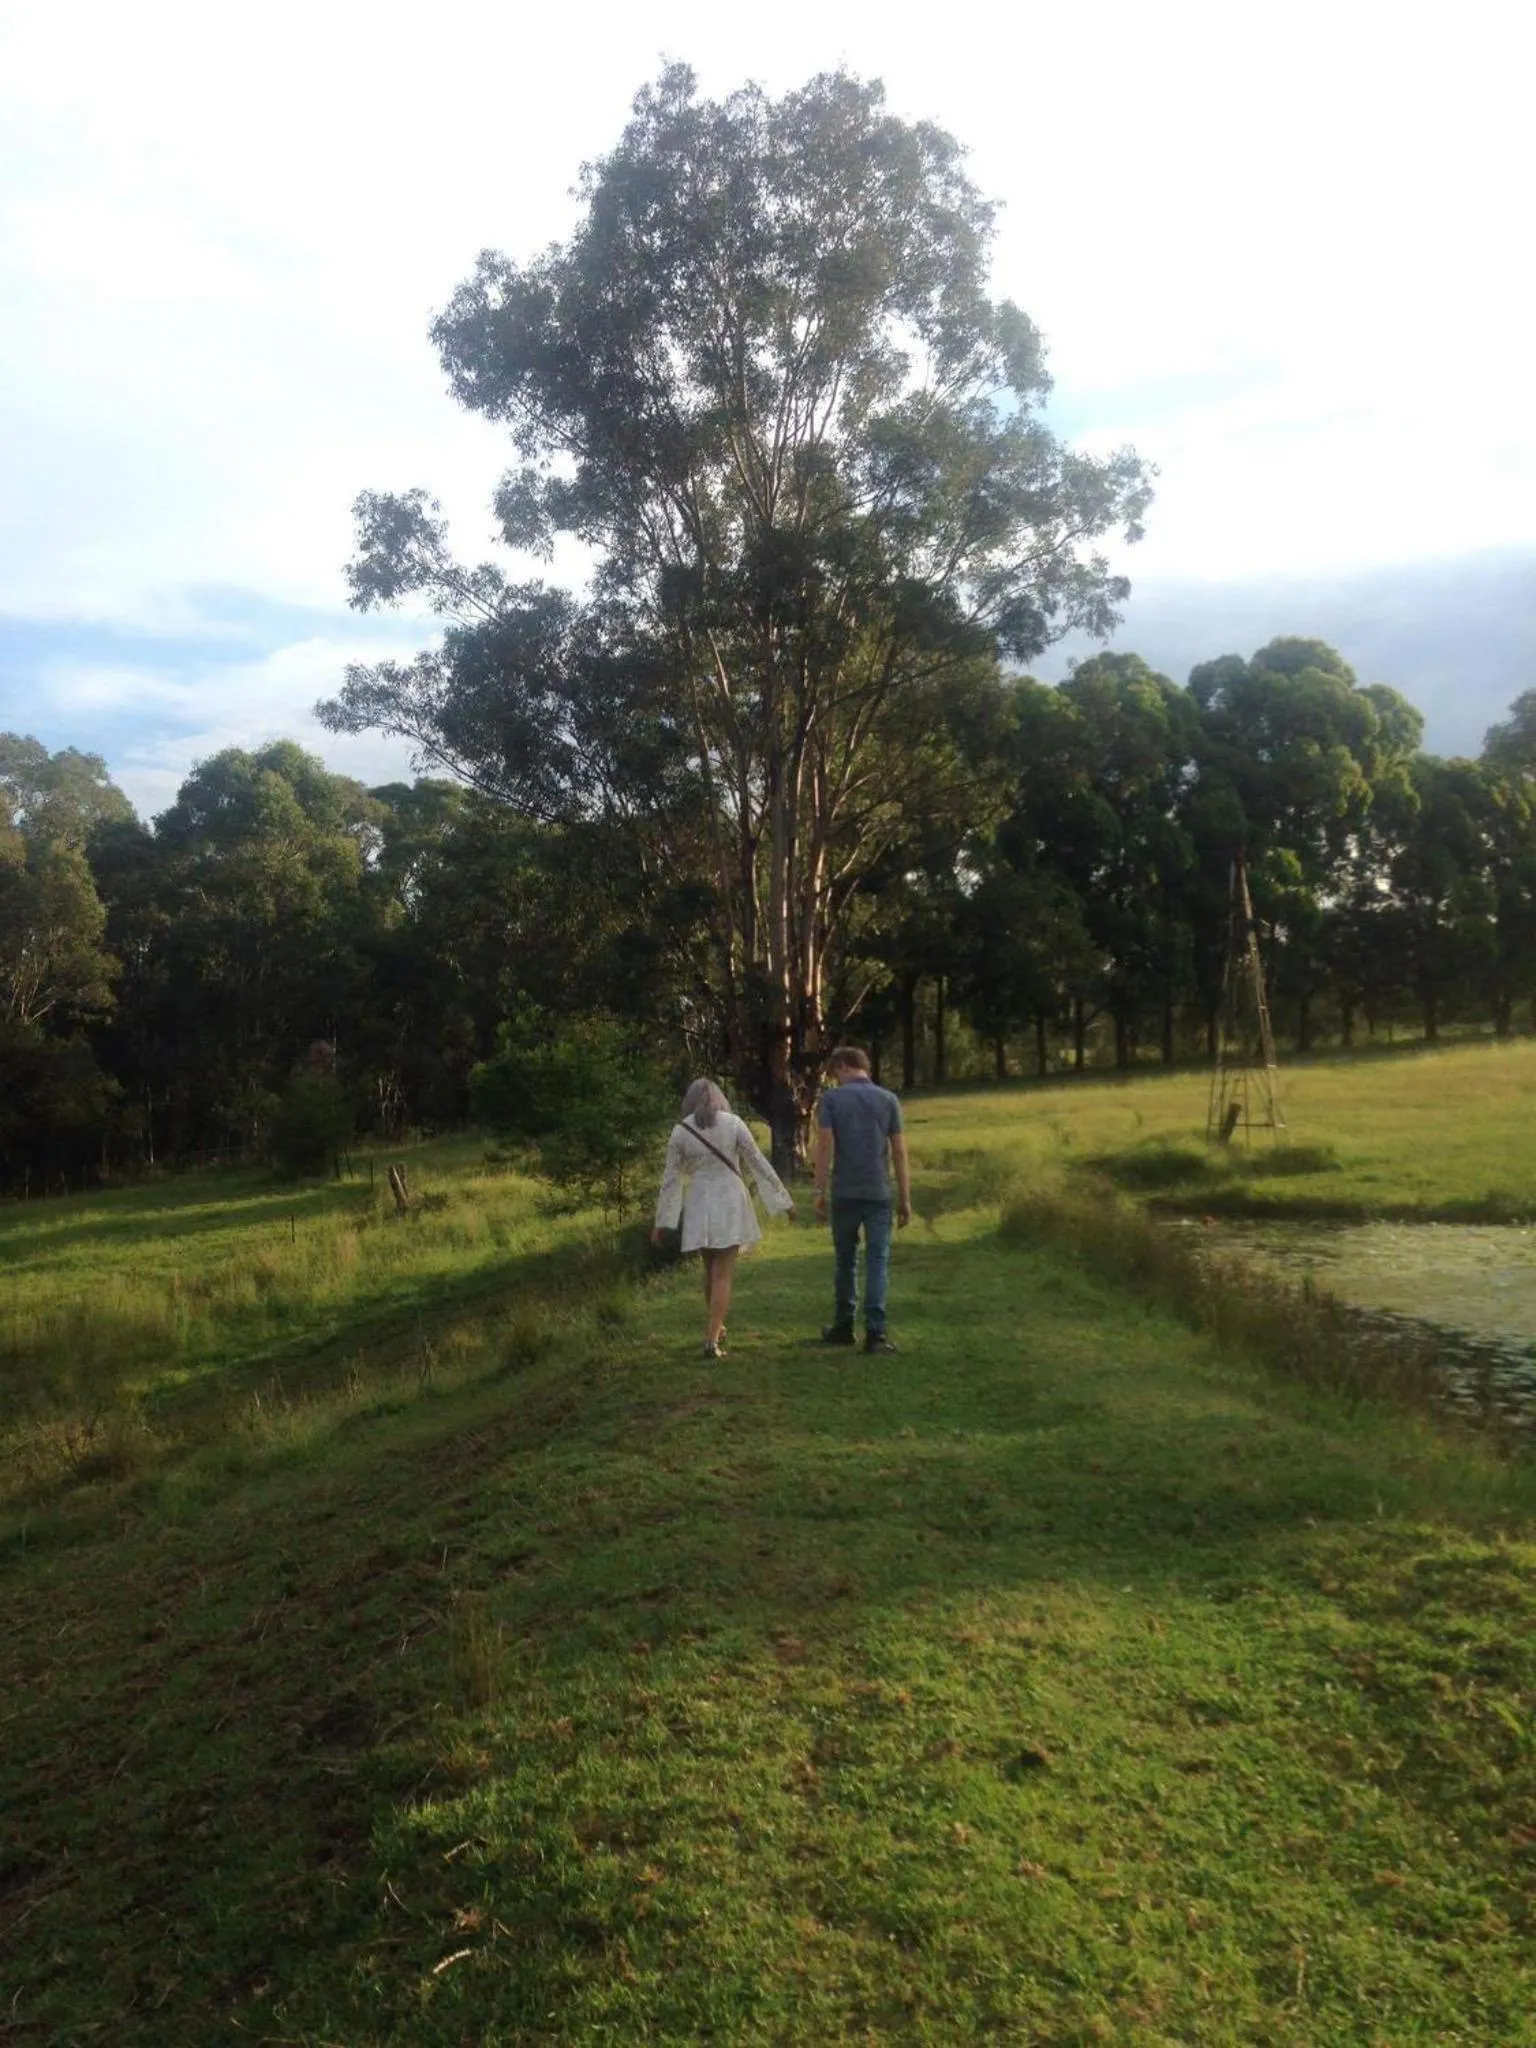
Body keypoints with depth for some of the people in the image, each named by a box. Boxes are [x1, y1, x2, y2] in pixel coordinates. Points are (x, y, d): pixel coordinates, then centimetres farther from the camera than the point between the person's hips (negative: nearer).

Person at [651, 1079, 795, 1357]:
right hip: (730, 1202, -2)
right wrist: (784, 1199, 7)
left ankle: (714, 1327, 35)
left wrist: (661, 1222, 8)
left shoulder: (680, 1131, -1)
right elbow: (759, 1164, -2)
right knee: (723, 1274, 1)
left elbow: (670, 1179, 1)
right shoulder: (733, 1123, -4)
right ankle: (712, 1340, -7)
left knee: (711, 1269, 21)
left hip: (699, 1205, 2)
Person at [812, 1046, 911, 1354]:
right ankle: (875, 1332, -6)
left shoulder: (830, 1098, 0)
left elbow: (825, 1146, -8)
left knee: (846, 1261, 13)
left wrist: (819, 1193, -4)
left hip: (844, 1194, 0)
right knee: (878, 1262, 1)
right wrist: (905, 1199, 6)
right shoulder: (888, 1100, 5)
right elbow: (899, 1152, 2)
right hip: (879, 1193, 0)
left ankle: (844, 1327, 23)